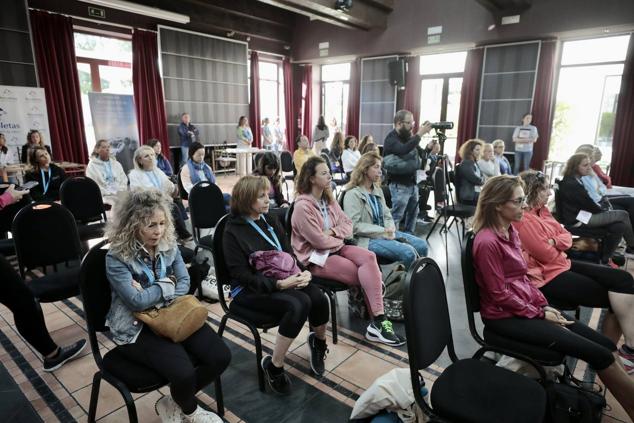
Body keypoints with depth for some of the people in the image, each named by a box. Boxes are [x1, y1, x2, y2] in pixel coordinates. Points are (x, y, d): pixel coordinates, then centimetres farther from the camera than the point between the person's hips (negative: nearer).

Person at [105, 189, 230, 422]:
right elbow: (137, 301, -22)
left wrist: (153, 296, -15)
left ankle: (173, 403, 15)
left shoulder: (169, 245, 0)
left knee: (220, 357, -10)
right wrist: (166, 284, -9)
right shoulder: (117, 258, -15)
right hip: (136, 329, -5)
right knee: (183, 372, -26)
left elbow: (184, 283, 0)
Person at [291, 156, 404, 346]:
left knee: (369, 257, -21)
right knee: (367, 275, -20)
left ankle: (378, 322, -21)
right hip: (316, 257, -7)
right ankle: (378, 322, -6)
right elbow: (320, 241, -20)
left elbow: (348, 224, 8)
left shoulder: (328, 199, 8)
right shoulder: (302, 207, -18)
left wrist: (333, 232, -12)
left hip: (335, 247, 7)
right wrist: (339, 237, -3)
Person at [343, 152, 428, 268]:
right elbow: (354, 226, -18)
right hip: (367, 239, -8)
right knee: (408, 253, -25)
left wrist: (390, 229, -7)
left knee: (421, 245, -6)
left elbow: (387, 215, 16)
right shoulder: (353, 194, -11)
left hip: (385, 233, 8)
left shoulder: (378, 190, 16)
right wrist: (382, 231, -20)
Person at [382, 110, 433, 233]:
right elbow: (404, 150, -33)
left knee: (413, 213, 15)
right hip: (399, 185, -8)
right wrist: (419, 134, -28)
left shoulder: (408, 137, 11)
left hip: (412, 183, 8)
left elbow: (422, 156, 14)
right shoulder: (391, 139, -12)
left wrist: (429, 148, -6)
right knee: (396, 216, -7)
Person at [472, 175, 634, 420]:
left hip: (529, 305, 9)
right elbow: (500, 295, -19)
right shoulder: (487, 242, -23)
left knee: (606, 345, 2)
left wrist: (544, 304, 2)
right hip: (506, 317, -9)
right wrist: (540, 314, -10)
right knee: (599, 354, -9)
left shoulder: (510, 231, 6)